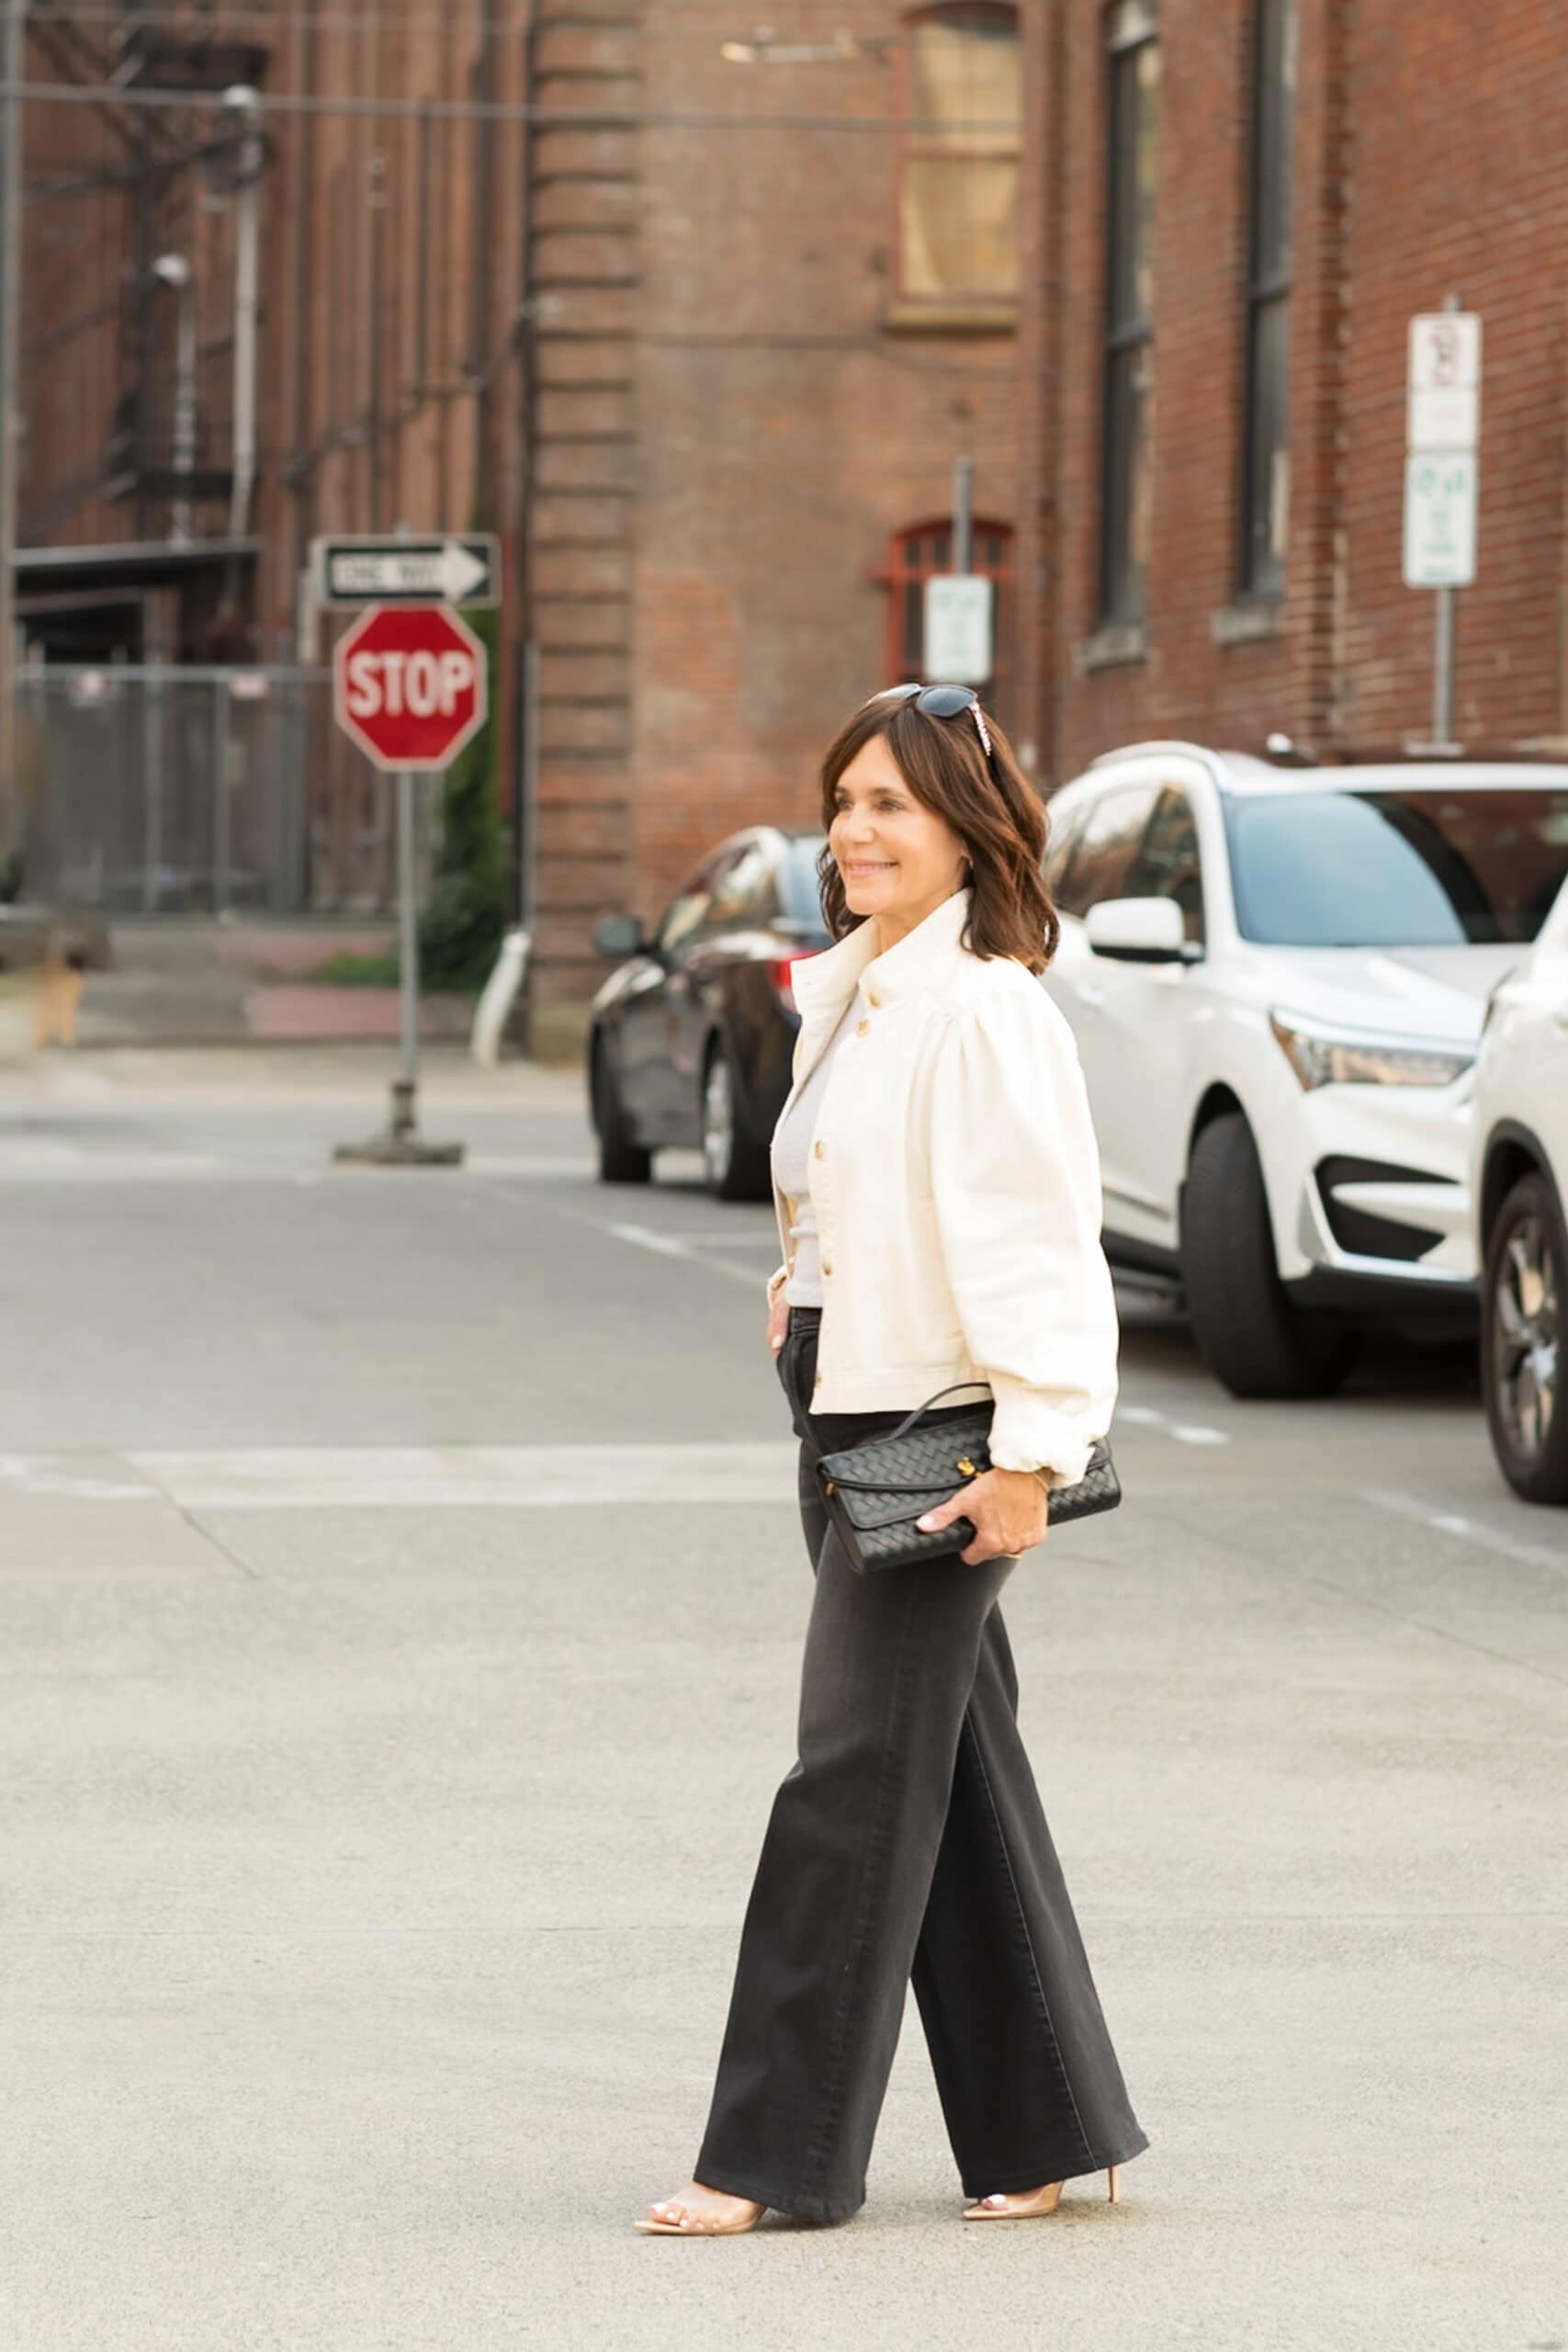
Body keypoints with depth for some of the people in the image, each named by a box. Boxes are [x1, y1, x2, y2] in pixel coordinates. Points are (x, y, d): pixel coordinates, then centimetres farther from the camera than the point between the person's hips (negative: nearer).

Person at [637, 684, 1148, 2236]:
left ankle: (780, 2153, 1)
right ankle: (1045, 2134, 19)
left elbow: (1040, 1242, -19)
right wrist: (800, 1295, 13)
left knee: (857, 1775, -5)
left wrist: (1031, 1453, -22)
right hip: (845, 1416, 10)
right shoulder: (851, 995, 14)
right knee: (955, 1779, 12)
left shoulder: (985, 1010, -15)